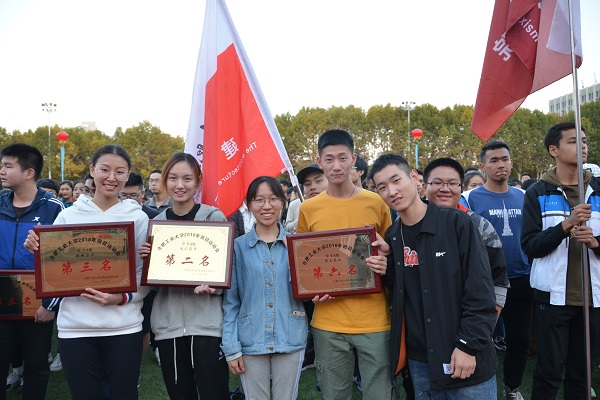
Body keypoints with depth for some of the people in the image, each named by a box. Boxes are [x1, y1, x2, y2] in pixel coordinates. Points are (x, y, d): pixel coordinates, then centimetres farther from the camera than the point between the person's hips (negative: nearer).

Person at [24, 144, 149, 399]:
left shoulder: (138, 218, -1)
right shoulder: (68, 215, 5)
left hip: (124, 326, -1)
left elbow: (146, 274, 0)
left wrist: (122, 297, -16)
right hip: (75, 326, 2)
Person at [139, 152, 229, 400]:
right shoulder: (156, 222, 8)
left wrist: (213, 286, -20)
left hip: (207, 322, -3)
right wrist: (145, 259, -5)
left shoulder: (214, 217, -3)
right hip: (167, 323, 4)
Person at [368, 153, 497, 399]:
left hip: (466, 358, -4)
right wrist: (387, 268, -7)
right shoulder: (392, 237, 4)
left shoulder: (457, 223, -11)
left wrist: (468, 345, -15)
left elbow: (481, 291, -12)